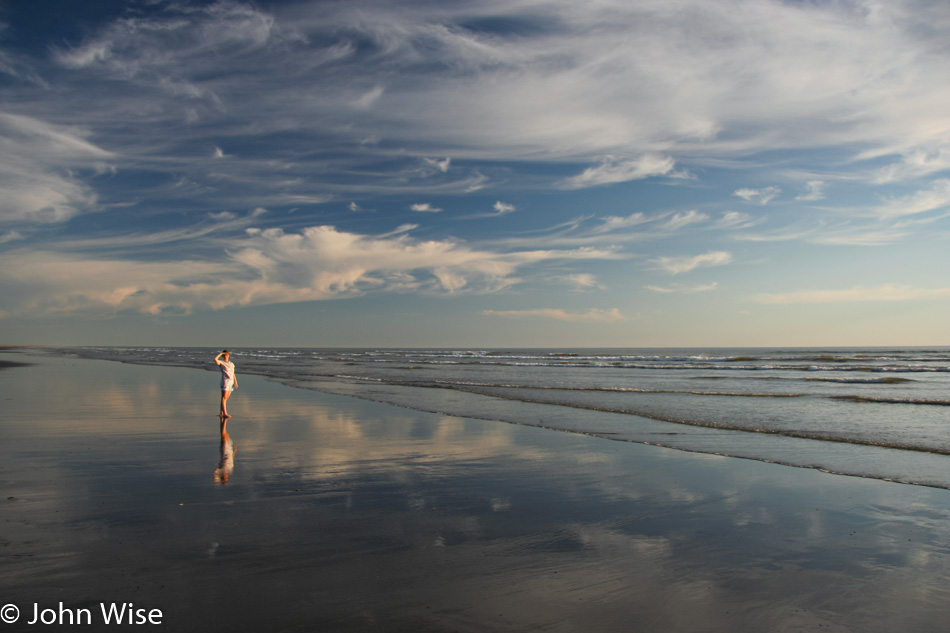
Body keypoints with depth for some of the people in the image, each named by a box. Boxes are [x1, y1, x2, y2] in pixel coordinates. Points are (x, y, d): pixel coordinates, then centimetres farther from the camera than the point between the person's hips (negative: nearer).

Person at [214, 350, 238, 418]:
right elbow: (215, 359, -21)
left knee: (226, 398, 11)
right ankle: (225, 414, -18)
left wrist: (235, 382, 10)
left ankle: (221, 413, 19)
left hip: (231, 382, 6)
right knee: (224, 398, -12)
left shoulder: (232, 364, 17)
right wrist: (221, 353, -9)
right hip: (225, 381, -6)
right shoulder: (221, 363, 0)